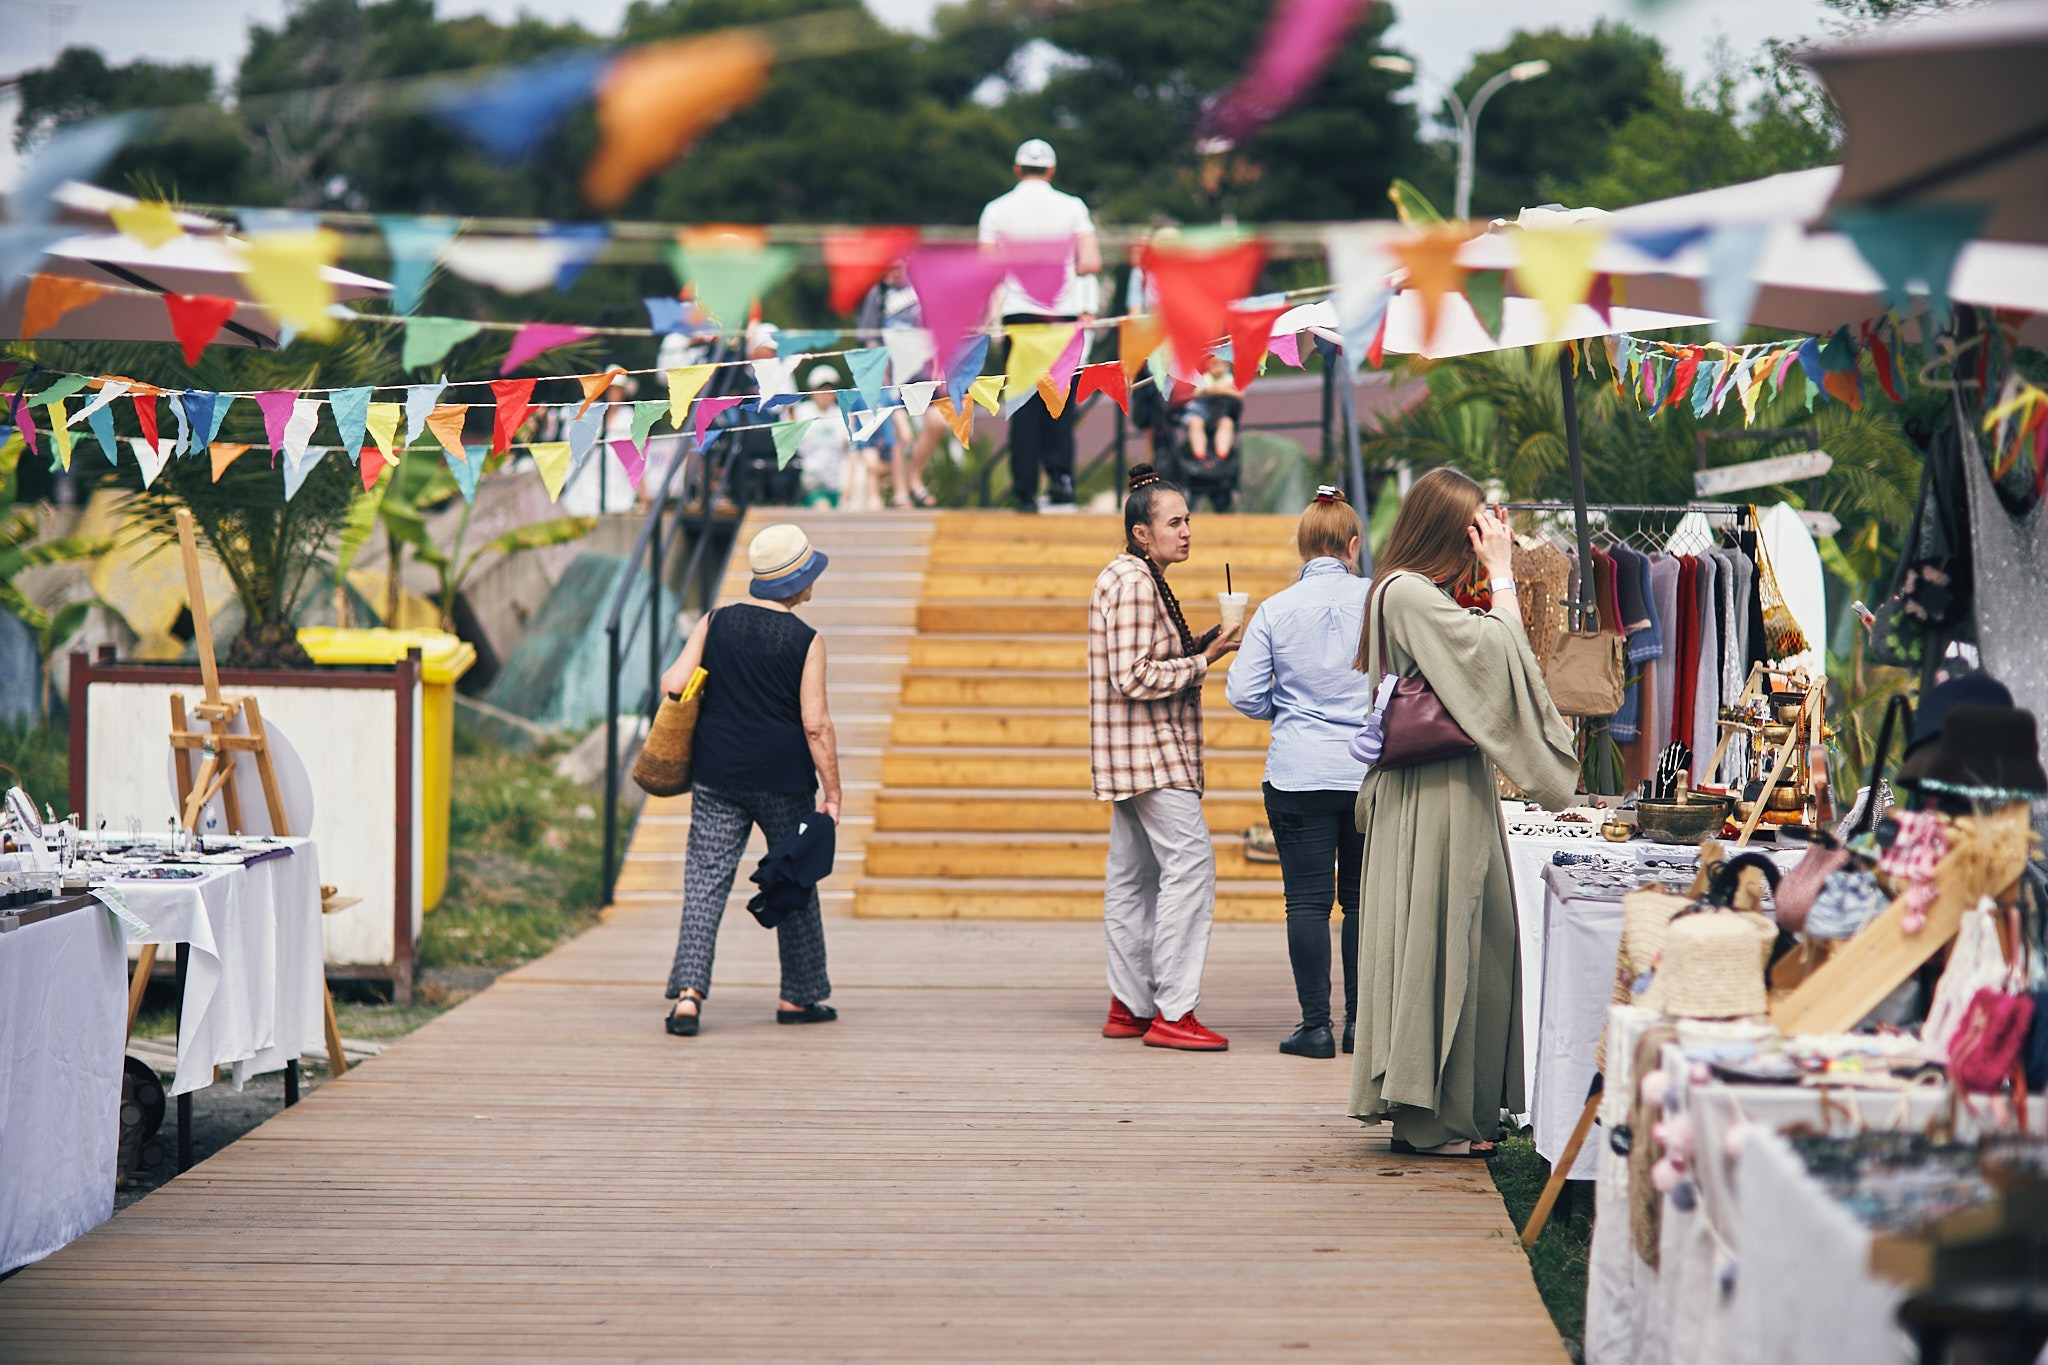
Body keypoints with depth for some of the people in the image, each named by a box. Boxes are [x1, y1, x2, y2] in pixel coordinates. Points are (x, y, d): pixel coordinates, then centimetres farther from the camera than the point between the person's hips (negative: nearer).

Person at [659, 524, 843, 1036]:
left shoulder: (714, 624, 1)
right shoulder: (807, 642, -8)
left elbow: (672, 685, -4)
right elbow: (816, 725, -10)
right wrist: (832, 792, -4)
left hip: (717, 778, 2)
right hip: (784, 782, -2)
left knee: (705, 884, 0)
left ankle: (688, 992, -15)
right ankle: (800, 997, 21)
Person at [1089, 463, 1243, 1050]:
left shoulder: (1132, 578, 19)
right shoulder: (1134, 583, -15)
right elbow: (1134, 677, -22)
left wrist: (1196, 646, 12)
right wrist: (1203, 660, -15)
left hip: (1134, 753, 11)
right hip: (1151, 748, -11)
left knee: (1134, 874, 11)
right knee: (1190, 863, -14)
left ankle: (1129, 1007, 14)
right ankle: (1172, 1012, -16)